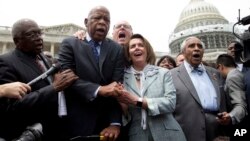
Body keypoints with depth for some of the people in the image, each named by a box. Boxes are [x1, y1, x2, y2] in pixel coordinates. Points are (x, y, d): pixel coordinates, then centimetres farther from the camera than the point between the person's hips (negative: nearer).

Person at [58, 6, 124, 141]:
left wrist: (115, 123, -15)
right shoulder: (70, 44, -1)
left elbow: (117, 86, -6)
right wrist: (99, 90, -24)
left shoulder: (117, 49, 4)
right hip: (78, 122, -2)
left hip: (106, 122, 2)